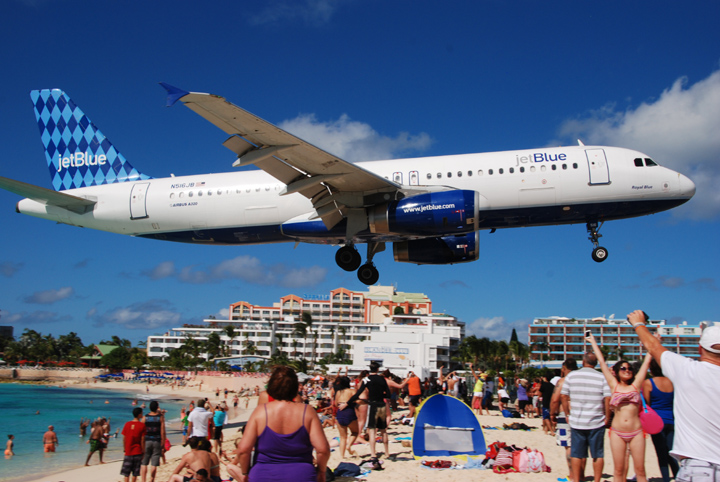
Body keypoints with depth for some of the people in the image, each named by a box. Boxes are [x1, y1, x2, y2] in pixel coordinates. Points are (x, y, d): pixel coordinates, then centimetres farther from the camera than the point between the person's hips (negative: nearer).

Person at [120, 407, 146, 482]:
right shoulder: (142, 425, -8)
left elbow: (124, 439, 3)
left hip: (128, 451, 2)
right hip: (138, 451, -2)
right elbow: (142, 440, -8)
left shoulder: (127, 424, 1)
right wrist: (143, 451, 0)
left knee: (126, 473, 5)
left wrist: (125, 450, 13)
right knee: (135, 473, 7)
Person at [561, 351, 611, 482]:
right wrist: (607, 417, 2)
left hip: (576, 421, 1)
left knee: (576, 454, 10)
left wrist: (568, 414, 11)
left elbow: (563, 396, 2)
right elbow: (608, 399, -9)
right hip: (597, 422, -1)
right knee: (598, 454, 9)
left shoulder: (571, 375, 1)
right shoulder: (602, 377, -4)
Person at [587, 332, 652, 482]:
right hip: (617, 433, 0)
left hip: (636, 432, 0)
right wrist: (593, 342, 13)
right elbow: (602, 362, 9)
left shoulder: (636, 385, 6)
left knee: (640, 470, 4)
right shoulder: (614, 386, 5)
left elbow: (647, 362, 9)